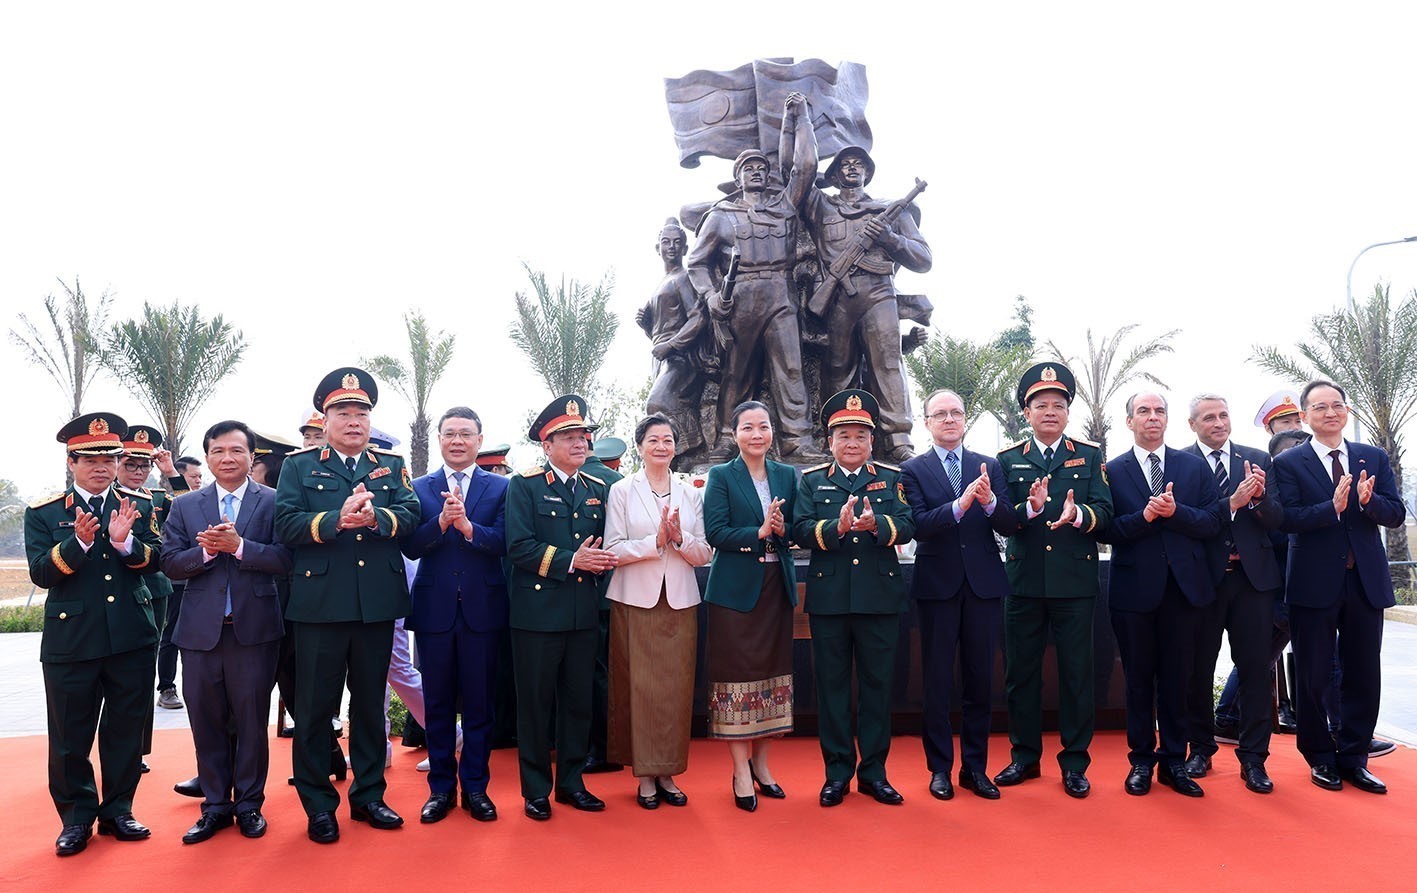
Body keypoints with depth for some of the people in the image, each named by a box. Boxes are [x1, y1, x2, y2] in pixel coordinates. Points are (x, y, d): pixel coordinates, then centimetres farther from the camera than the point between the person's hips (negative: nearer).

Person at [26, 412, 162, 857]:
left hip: (132, 638, 2)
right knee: (70, 736, 7)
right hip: (71, 642, -1)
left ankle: (117, 810, 26)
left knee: (126, 730, 11)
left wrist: (124, 541, -23)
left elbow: (154, 562, -4)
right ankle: (76, 817, 23)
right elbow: (40, 573, -9)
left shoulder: (139, 506, 5)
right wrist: (79, 542, -25)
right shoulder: (43, 513, 1)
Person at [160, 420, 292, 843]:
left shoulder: (273, 502, 0)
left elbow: (286, 559, -10)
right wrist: (206, 550, -15)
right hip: (200, 630, 3)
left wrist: (238, 545, -20)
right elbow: (170, 563, 2)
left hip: (254, 629, -2)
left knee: (252, 721, 7)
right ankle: (215, 805, 24)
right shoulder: (185, 506, 10)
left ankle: (249, 804, 22)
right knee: (207, 721, 10)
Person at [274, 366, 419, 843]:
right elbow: (286, 523, -8)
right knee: (314, 707, 5)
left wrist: (374, 516, -25)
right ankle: (318, 804, 18)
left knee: (370, 703, 13)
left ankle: (368, 795, 26)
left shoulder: (392, 465, 10)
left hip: (377, 603, 2)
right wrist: (337, 520, -23)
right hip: (319, 603, -2)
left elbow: (410, 513, -5)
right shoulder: (299, 465, 5)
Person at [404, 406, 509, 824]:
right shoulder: (419, 488, 6)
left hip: (482, 608, -1)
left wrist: (468, 526, -26)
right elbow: (410, 547, -5)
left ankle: (475, 786, 19)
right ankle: (440, 787, 22)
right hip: (434, 608, 1)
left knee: (479, 703, 6)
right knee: (437, 703, 10)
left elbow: (504, 542, -10)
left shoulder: (500, 488, 3)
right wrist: (441, 521, -22)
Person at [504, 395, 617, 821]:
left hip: (584, 613, 5)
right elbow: (519, 547, -13)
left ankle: (571, 781, 25)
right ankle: (536, 789, 17)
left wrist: (600, 560, -7)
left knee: (578, 700, 11)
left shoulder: (596, 489, 13)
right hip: (538, 612, -5)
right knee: (536, 702, 4)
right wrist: (571, 560, -17)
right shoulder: (525, 485, -4)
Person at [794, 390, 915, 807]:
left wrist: (875, 524, -25)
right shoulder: (811, 480, 8)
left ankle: (873, 771, 19)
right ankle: (837, 772, 17)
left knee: (877, 683, 7)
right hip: (828, 597, 0)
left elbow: (907, 526, -5)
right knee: (832, 683, 6)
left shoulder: (892, 478, 8)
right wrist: (837, 527, -24)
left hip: (880, 597, 0)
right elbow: (801, 530, -5)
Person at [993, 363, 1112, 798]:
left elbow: (1104, 512, -4)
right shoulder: (1008, 459, 7)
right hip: (1023, 581, 1)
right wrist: (1030, 508, -25)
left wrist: (1077, 514, -26)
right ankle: (1025, 756, 23)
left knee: (1076, 672, 4)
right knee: (1020, 671, 8)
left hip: (1075, 582, -1)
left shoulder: (1090, 456, 6)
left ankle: (1074, 762, 17)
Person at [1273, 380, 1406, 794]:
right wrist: (1332, 507, -29)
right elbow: (1288, 519, -14)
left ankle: (1353, 758, 23)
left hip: (1366, 582, 3)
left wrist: (1368, 500, -19)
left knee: (1364, 675, 9)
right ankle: (1321, 757, 21)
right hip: (1314, 584, -3)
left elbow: (1396, 514, 1)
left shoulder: (1374, 459, 8)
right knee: (1312, 677, 5)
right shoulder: (1289, 463, -3)